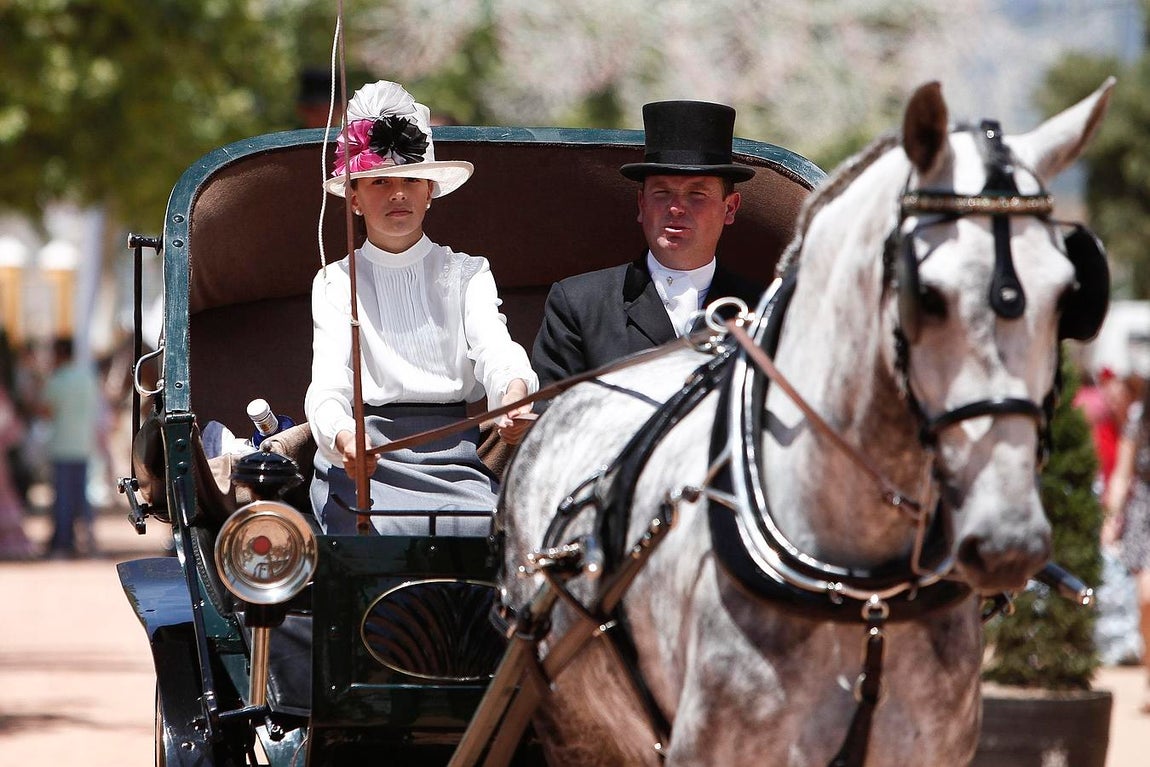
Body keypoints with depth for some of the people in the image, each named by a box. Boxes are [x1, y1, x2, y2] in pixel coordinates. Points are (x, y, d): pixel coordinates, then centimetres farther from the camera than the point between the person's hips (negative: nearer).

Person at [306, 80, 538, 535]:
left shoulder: (466, 273, 16)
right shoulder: (336, 283, 13)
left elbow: (495, 349, -3)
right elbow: (328, 384, -3)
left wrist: (515, 394, -30)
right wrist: (342, 437, -28)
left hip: (453, 456, 1)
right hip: (366, 459, -1)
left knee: (494, 530, -28)